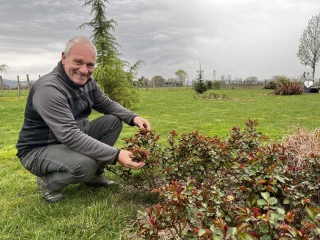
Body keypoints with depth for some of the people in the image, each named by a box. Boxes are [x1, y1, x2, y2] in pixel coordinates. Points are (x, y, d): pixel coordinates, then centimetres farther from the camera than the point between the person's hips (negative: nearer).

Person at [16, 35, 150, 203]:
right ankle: (48, 182, -2)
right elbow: (70, 136, -36)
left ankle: (94, 175, 7)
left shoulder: (87, 81, -3)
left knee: (114, 121, -4)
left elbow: (107, 104, 8)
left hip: (72, 139, 8)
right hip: (39, 150, -8)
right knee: (85, 164, -36)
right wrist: (116, 155, -40)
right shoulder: (48, 89, -29)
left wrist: (133, 118, -13)